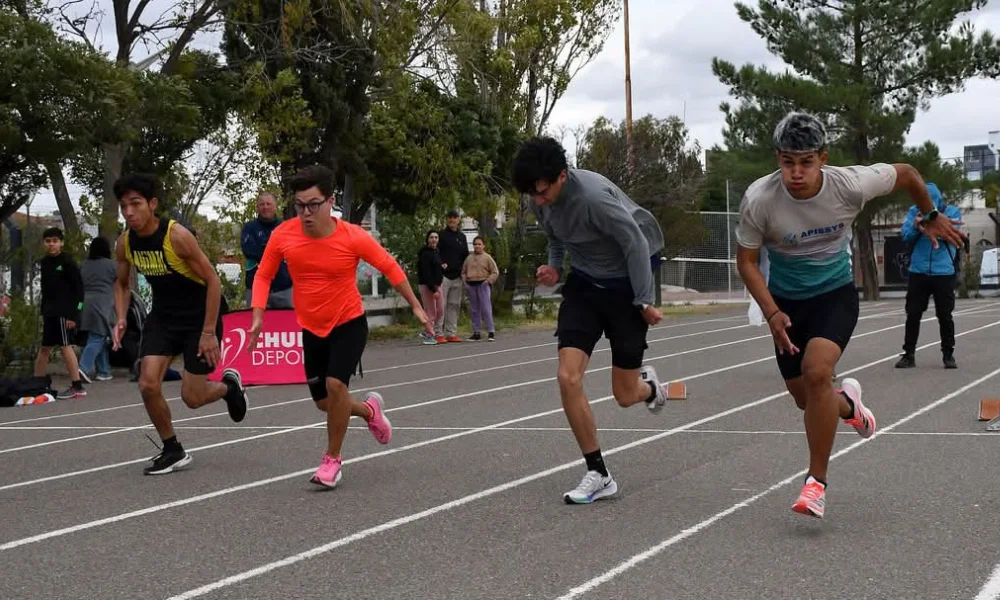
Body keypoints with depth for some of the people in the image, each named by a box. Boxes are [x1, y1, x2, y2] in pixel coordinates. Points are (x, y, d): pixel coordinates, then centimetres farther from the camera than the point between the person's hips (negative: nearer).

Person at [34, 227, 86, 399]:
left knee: (66, 346, -13)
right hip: (50, 313, 8)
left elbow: (79, 289, -11)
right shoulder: (44, 262, 13)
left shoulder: (67, 262, -8)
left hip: (64, 312, -8)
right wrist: (43, 313, 15)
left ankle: (77, 386, -12)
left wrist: (73, 314, -16)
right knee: (44, 348, 13)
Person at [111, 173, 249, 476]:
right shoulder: (125, 242, -6)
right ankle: (173, 451, 8)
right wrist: (121, 318, -7)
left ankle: (229, 385, 31)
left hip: (199, 316, -5)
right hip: (163, 316, 5)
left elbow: (213, 281, -19)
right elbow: (122, 284, 12)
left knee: (192, 397, -4)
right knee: (148, 384, -11)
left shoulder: (177, 236, -24)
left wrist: (208, 332, -20)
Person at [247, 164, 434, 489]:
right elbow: (263, 275, 1)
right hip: (311, 328, 4)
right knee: (324, 401, 10)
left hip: (349, 323, -4)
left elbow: (390, 267, -5)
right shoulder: (283, 235, -15)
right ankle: (370, 410, 44)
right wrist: (258, 315, -12)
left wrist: (415, 306, 1)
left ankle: (333, 459, -2)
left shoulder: (353, 237, -21)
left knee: (335, 384, -23)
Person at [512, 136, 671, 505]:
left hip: (625, 286, -6)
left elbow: (636, 244, -22)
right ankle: (598, 475, 0)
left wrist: (644, 302, -17)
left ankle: (649, 386, 41)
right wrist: (554, 267, -5)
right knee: (568, 378, -12)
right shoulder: (541, 201, -8)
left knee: (625, 395, 1)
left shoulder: (594, 196, -31)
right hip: (584, 284, 6)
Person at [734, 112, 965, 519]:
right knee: (805, 397, 7)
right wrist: (772, 313, -20)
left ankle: (817, 481, -13)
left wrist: (932, 217, 13)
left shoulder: (851, 185, -23)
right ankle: (847, 403, 46)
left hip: (835, 294, -2)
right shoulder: (758, 200, -23)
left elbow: (906, 174, -3)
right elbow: (746, 260, -9)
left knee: (816, 372, -26)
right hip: (786, 301, 2)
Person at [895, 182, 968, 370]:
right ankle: (909, 355, 9)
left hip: (944, 272, -1)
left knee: (945, 315, 4)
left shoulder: (952, 212, 0)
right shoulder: (914, 211, 4)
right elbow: (906, 236, -3)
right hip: (918, 271, 2)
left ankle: (948, 355, 14)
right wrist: (915, 226, -24)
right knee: (913, 315, 3)